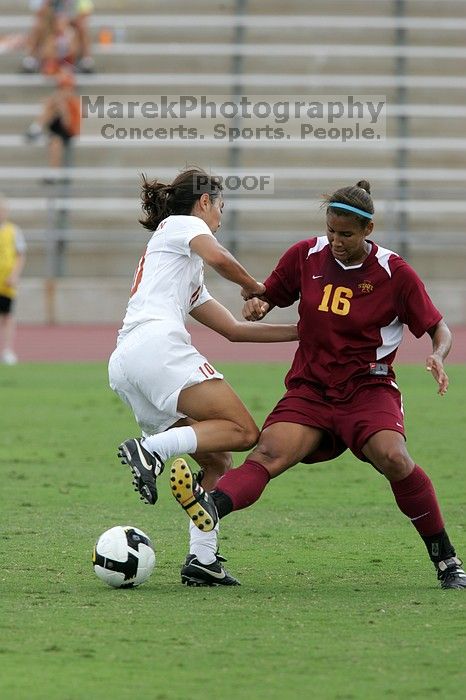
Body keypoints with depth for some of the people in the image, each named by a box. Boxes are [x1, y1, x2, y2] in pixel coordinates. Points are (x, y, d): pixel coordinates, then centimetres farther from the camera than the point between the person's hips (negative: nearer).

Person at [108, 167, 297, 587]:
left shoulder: (189, 276, 37)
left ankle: (203, 560, -2)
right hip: (157, 346, -9)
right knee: (242, 431, -18)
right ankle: (150, 450, -31)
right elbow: (218, 257, -10)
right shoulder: (182, 224, 12)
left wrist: (302, 331, 36)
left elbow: (233, 329, 36)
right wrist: (253, 287, 9)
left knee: (218, 463, 10)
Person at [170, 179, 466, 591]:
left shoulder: (395, 274, -5)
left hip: (368, 388, -2)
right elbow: (269, 295, 18)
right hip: (310, 389, 3)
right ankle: (212, 507, -54)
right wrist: (257, 305, -6)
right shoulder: (306, 255, 3)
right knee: (268, 453, -25)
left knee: (393, 458, -30)